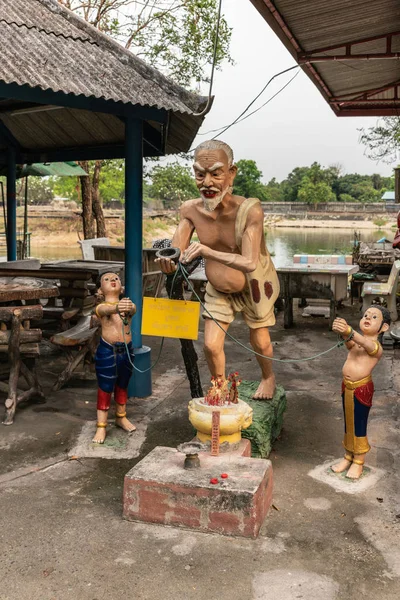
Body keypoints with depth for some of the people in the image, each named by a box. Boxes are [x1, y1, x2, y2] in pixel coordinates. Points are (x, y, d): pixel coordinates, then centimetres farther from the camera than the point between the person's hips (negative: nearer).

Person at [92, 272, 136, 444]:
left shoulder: (128, 305, 0)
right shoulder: (101, 307, -8)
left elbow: (133, 309, -25)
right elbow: (106, 309, -33)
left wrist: (128, 307, -51)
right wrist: (117, 307, -57)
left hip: (127, 350, 4)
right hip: (107, 352, -3)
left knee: (122, 386, 20)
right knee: (105, 389, 4)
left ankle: (121, 418, 39)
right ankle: (101, 427, 15)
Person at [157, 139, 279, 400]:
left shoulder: (249, 209, -33)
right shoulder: (190, 210, -20)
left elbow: (250, 263, -41)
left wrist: (207, 251, -54)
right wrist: (167, 259, -42)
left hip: (255, 285, -3)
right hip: (218, 289, 3)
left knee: (260, 341, 13)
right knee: (211, 345, 3)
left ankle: (269, 376, 47)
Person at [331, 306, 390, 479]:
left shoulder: (376, 346, -14)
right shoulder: (355, 340, 4)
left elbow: (364, 343, -37)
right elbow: (349, 343, -20)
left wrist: (349, 331, -58)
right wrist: (344, 333, -44)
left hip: (362, 389, -6)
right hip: (347, 386, 6)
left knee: (359, 426, 7)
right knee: (348, 423, 18)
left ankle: (358, 461, 24)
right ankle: (348, 456, 35)